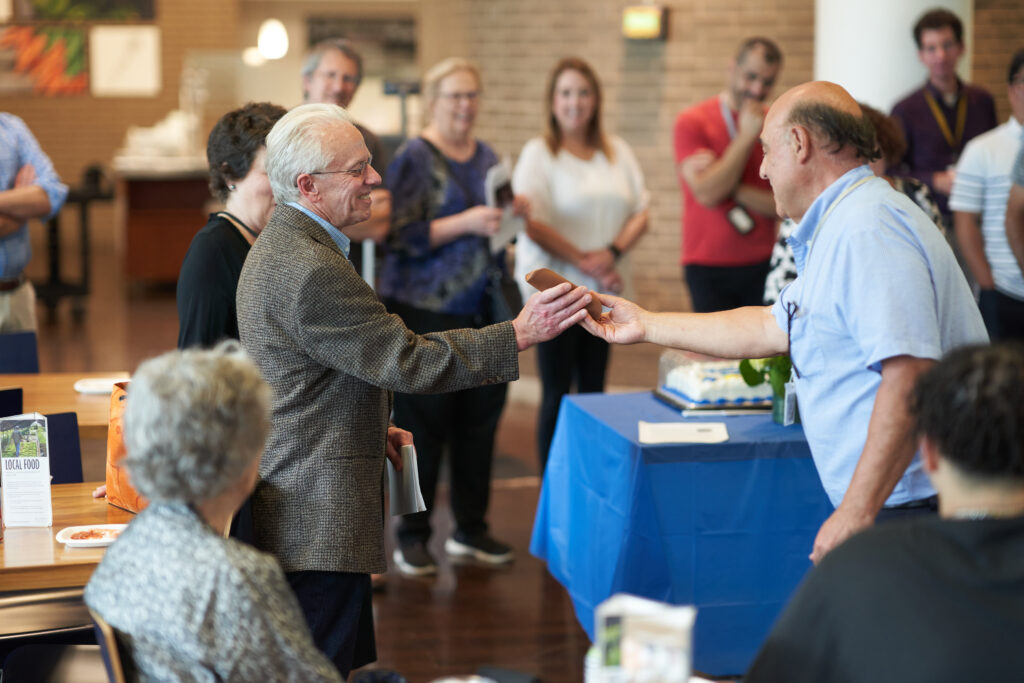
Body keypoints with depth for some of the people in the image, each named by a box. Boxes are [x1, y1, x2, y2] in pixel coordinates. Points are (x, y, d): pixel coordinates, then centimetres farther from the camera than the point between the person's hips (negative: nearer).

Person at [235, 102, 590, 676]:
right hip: (319, 520, -11)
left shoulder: (283, 245, 14)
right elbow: (407, 360, -22)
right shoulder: (311, 269, -22)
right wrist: (520, 334, -19)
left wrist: (373, 429, 14)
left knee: (349, 661, 16)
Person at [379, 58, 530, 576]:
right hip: (424, 313, -6)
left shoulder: (487, 158, 14)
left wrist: (511, 216, 2)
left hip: (482, 310, 6)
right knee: (423, 424, -1)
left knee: (481, 418, 8)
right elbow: (402, 235, -13)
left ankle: (470, 530, 21)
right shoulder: (414, 158, -6)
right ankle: (412, 537, 10)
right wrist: (466, 223, -21)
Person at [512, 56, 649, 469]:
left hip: (604, 291, 5)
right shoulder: (538, 153, -4)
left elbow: (640, 214, 7)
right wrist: (583, 261, -15)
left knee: (594, 388, 9)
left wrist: (613, 252, -11)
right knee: (557, 392, -1)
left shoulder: (618, 153, 10)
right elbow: (532, 223, -12)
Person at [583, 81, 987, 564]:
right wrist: (647, 325, 34)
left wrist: (856, 511, -26)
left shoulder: (865, 229, -16)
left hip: (916, 507, -10)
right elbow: (770, 328, 29)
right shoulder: (845, 225, 20)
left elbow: (911, 374, -27)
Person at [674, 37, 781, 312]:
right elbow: (707, 194, -13)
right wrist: (747, 136, -9)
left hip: (763, 266, 2)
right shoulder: (692, 122, -1)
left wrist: (732, 189, -12)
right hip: (709, 268, -2)